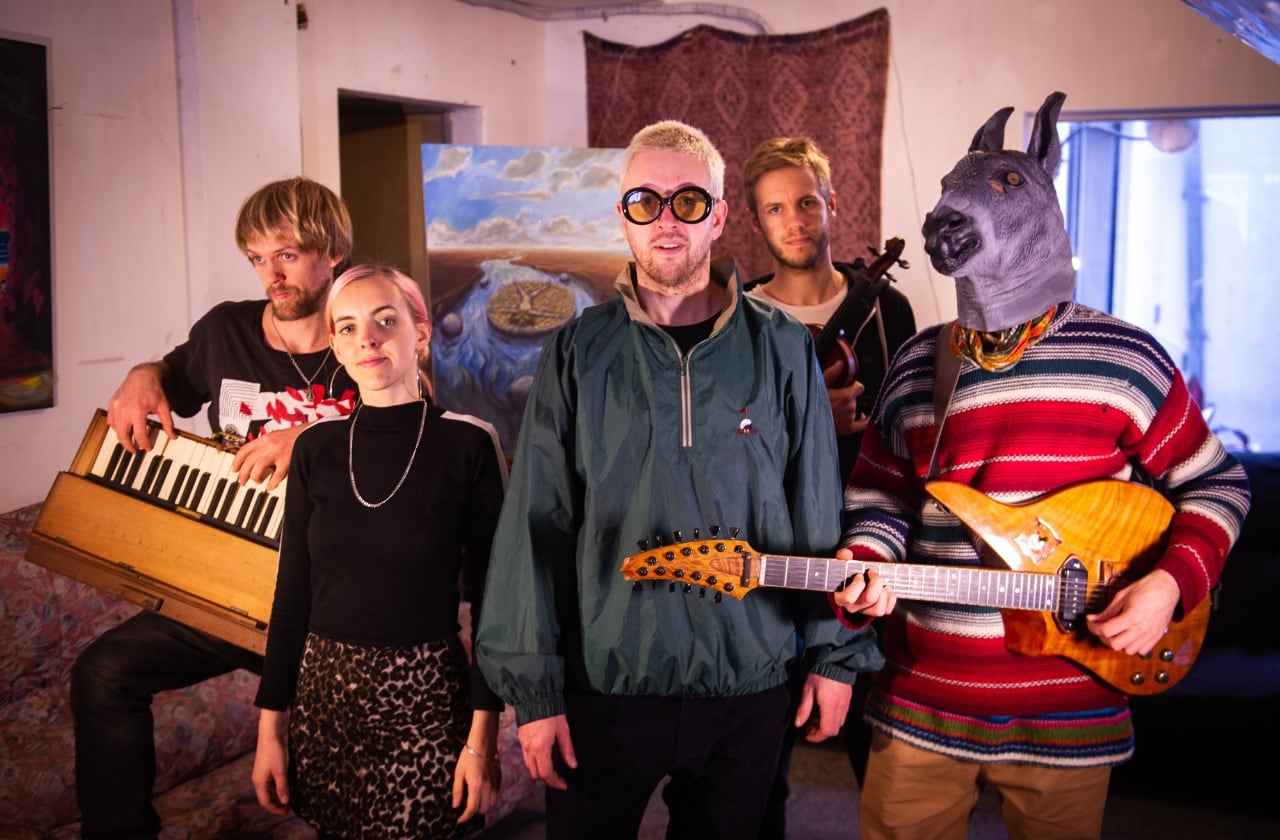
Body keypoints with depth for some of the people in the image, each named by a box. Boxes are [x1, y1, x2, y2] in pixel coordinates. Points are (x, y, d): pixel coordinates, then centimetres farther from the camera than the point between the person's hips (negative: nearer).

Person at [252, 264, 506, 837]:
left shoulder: (467, 444, -8)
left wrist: (483, 736, -9)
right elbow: (293, 593, 6)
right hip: (323, 695, 3)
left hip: (426, 702, -3)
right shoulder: (316, 449, 2)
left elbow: (491, 600, -7)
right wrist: (270, 727, 5)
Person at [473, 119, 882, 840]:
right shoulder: (578, 353, -2)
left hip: (751, 683, 1)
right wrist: (534, 688, -4)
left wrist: (837, 654, 4)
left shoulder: (783, 350, -1)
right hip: (607, 681, 0)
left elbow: (820, 514, 3)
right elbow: (537, 528, -3)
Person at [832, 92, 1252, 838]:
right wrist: (867, 564, -10)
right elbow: (880, 493, 10)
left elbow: (1215, 482, 4)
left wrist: (1172, 584, -10)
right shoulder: (917, 365, 5)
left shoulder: (1123, 358, -4)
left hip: (1068, 718, -2)